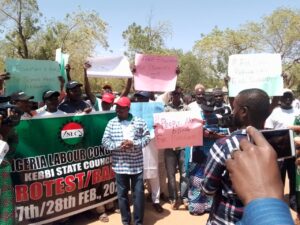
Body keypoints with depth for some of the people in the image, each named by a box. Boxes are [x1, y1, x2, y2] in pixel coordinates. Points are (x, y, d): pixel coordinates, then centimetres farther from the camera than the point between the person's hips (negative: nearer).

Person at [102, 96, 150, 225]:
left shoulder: (139, 122, 1)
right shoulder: (111, 123, 2)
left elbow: (147, 137, 0)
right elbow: (105, 141, -1)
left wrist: (133, 143, -15)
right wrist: (118, 145, -16)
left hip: (137, 165, 0)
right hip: (120, 166, 1)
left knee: (138, 193, 7)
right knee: (122, 194, 11)